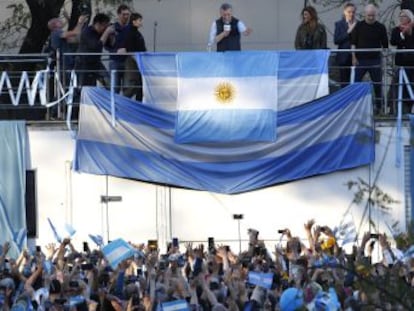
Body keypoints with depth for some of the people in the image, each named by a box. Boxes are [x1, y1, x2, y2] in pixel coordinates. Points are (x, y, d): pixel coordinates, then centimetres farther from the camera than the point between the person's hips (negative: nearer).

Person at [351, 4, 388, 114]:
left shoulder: (380, 27, 2)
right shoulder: (359, 26, 1)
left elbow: (385, 45, 6)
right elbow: (353, 42, 2)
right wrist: (354, 57, -6)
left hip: (375, 60, 0)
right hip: (360, 59, 0)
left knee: (377, 84, 3)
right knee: (355, 83, -4)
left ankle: (378, 106, 15)